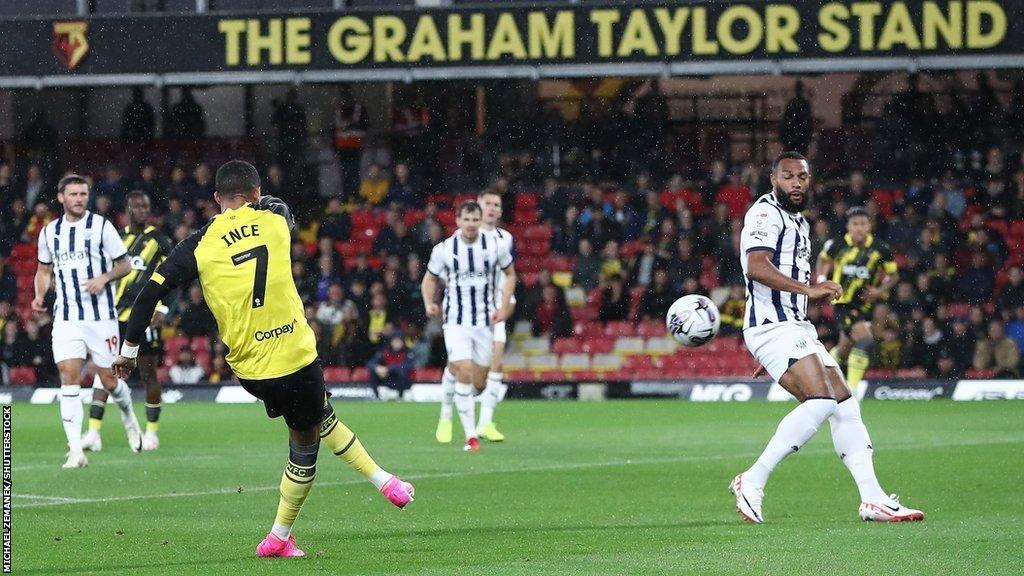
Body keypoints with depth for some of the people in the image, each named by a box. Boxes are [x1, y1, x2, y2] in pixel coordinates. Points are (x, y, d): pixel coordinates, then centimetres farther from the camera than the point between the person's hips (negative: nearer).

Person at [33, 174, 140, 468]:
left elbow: (124, 265, 3)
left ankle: (128, 414, 37)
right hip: (66, 318, 2)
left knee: (108, 379, 2)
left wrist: (104, 278, -16)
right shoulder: (49, 232, 9)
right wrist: (40, 295, 3)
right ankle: (75, 450, -13)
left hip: (101, 315, -2)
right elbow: (44, 269, 22)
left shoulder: (101, 226, -2)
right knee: (69, 376, -11)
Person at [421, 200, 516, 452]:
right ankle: (470, 435, -12)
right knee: (465, 374, -17)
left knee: (479, 383, 5)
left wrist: (504, 306, 0)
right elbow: (430, 278, 10)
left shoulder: (495, 245, -3)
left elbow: (510, 274, 12)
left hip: (485, 320, 2)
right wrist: (429, 303, -8)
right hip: (456, 320, -2)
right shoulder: (444, 249, -5)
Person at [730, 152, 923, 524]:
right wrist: (808, 289, -29)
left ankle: (873, 499, 5)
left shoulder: (797, 221, 24)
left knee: (845, 406, 4)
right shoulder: (766, 213, -8)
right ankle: (752, 483, -18)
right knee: (820, 401, -22)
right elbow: (756, 267, -24)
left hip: (796, 326, 10)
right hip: (773, 325, -10)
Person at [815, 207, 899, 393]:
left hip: (864, 304, 4)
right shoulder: (838, 245, -8)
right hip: (843, 302, -4)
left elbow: (893, 275, 7)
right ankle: (851, 390, -16)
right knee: (865, 341, -22)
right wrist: (821, 280, -1)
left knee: (845, 350, 17)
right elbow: (823, 259, 14)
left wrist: (880, 290, -9)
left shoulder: (880, 249, -5)